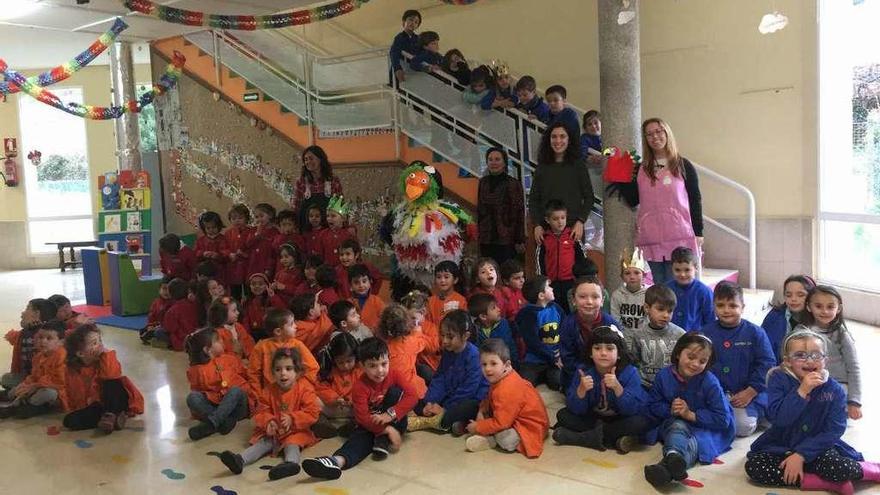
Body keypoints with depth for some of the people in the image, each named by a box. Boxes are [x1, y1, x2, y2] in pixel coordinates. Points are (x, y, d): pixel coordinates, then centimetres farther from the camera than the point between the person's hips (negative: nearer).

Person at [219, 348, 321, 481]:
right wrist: (268, 422, -18)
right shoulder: (269, 391, 3)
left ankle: (291, 462, -60)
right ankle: (240, 460, -39)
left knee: (292, 443, -31)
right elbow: (261, 412, 5)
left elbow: (312, 413, -14)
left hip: (297, 431, -4)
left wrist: (292, 419, -25)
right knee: (263, 442, -18)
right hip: (273, 431, 4)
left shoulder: (305, 389, -9)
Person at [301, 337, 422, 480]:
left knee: (396, 392, -22)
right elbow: (363, 417, -24)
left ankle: (382, 441, -24)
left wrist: (390, 414, -33)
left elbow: (412, 395, -21)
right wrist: (387, 429, -36)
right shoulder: (360, 387, -16)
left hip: (394, 423, 1)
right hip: (371, 425, -1)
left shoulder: (394, 375, -10)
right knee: (360, 436, -33)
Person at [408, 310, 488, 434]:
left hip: (473, 400, -8)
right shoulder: (448, 352, 3)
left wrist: (446, 409, -19)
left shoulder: (473, 355, -22)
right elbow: (439, 379, 2)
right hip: (450, 396, 8)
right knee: (419, 405, -1)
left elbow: (467, 390, -23)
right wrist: (430, 402, -13)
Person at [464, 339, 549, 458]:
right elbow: (489, 399, 16)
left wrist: (477, 427, -17)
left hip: (530, 427, -10)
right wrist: (481, 411, -4)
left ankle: (488, 440, -7)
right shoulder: (499, 379, -2)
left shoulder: (506, 391, -32)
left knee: (506, 441, -35)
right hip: (514, 417, 10)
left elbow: (500, 423, -30)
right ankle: (489, 437, -7)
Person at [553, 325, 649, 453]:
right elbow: (576, 410, -16)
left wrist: (617, 387, -40)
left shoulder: (629, 372, -19)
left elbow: (633, 410, -26)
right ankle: (615, 440, -21)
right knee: (563, 415, -15)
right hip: (593, 419, 2)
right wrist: (582, 389, -35)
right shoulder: (584, 371, -13)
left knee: (642, 421, -30)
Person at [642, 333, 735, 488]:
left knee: (696, 441, -35)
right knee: (677, 427, -33)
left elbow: (722, 419, -17)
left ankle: (668, 463, -69)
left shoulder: (710, 382, -16)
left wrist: (690, 415, -22)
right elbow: (653, 406, 3)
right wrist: (670, 410, -19)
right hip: (674, 422, 2)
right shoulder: (664, 376, -7)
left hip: (707, 428, -2)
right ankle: (674, 457, -69)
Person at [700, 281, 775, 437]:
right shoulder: (706, 333, 4)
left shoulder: (755, 333, 0)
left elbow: (766, 364, -4)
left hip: (748, 394, -1)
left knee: (743, 427, -19)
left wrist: (750, 392, -11)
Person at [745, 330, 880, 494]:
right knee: (753, 466, -26)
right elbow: (777, 418, -21)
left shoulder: (834, 390, -8)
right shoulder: (778, 379, -11)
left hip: (817, 447, -1)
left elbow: (833, 431, -12)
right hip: (781, 446, 1)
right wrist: (802, 392, -31)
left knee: (839, 468, -33)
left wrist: (801, 455, -21)